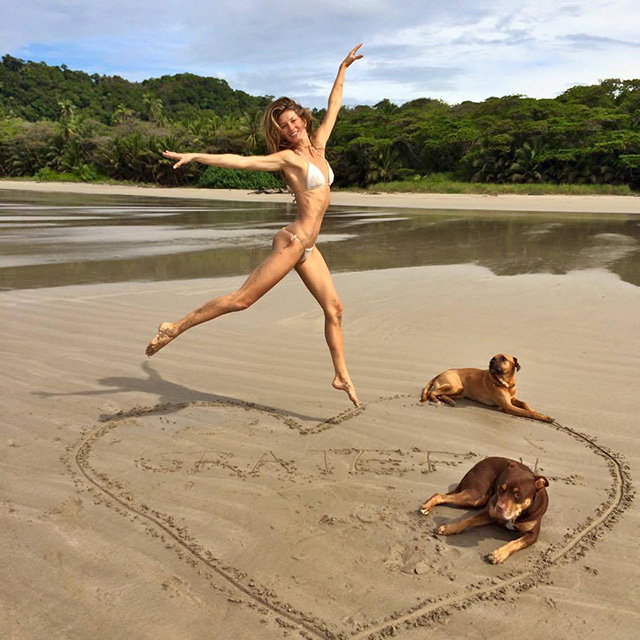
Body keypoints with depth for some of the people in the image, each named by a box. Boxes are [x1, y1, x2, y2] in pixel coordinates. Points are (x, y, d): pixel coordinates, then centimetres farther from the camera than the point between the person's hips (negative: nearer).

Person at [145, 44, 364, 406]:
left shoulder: (318, 146, 14)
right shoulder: (287, 157, -5)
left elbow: (335, 106, 25)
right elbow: (240, 161, -14)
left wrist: (343, 69, 33)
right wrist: (195, 157, -22)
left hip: (308, 248, 7)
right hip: (293, 241, -7)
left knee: (334, 308, 6)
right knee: (243, 299, -10)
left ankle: (342, 376, 15)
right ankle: (176, 328, -2)